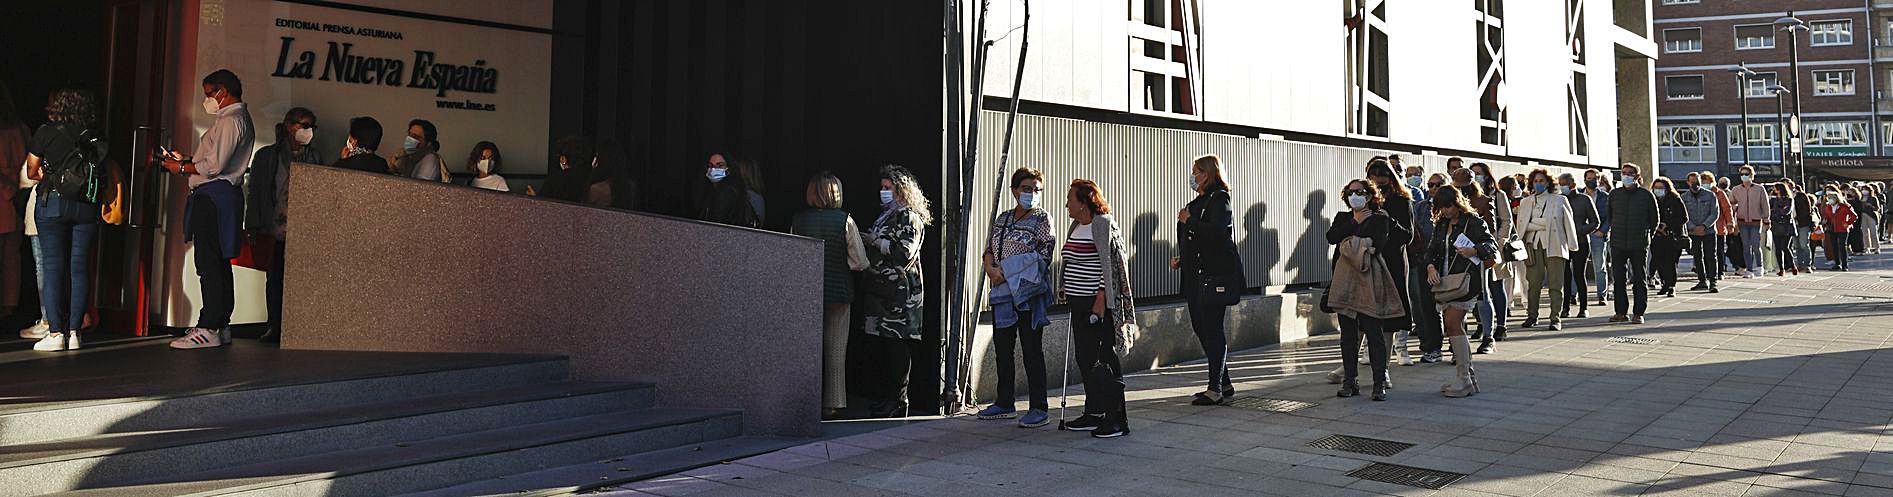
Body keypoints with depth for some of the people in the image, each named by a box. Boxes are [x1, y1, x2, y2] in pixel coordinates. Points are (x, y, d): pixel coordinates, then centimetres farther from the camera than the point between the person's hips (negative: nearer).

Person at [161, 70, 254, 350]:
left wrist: (182, 168, -5)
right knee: (219, 264, 11)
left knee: (209, 264, -11)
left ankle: (209, 330, -11)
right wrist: (187, 160, 17)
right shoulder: (236, 119, 22)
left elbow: (215, 165, -18)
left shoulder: (230, 121, -12)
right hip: (221, 194, 11)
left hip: (214, 196, -11)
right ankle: (220, 326, 15)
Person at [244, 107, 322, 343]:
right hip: (276, 230, -1)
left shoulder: (315, 158, 15)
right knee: (275, 279, 0)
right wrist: (255, 229, -1)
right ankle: (275, 328, 8)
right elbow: (254, 192, 6)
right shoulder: (266, 155, 9)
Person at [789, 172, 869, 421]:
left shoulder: (799, 220, -4)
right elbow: (860, 262, -9)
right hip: (838, 291, -2)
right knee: (835, 349, 7)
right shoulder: (845, 221, -11)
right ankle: (832, 405, 10)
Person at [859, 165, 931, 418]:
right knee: (872, 345, 7)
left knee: (896, 348, -6)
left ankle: (896, 405, -1)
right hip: (880, 292, 9)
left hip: (899, 295, -9)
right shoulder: (886, 215, 22)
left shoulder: (908, 217, -6)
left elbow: (904, 251, -17)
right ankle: (877, 403, 14)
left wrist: (874, 240, -10)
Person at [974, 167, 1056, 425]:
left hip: (1028, 293, -7)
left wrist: (1007, 273, -14)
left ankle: (1039, 408, 2)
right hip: (1002, 293, 7)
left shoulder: (1042, 219, -3)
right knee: (1002, 348, 12)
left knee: (1032, 351, -4)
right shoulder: (1002, 218, 15)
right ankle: (1004, 404, 23)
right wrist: (991, 269, -7)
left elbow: (1042, 258, -11)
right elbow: (988, 251, 15)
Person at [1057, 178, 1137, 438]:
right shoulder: (1075, 226, 15)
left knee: (1105, 358, -7)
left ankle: (1117, 419, -3)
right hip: (1079, 302, 9)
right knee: (1085, 358, 12)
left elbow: (1111, 265, -16)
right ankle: (1094, 413, 21)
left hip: (1099, 302, -9)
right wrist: (1065, 287, 15)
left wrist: (1101, 299, -20)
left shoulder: (1104, 225, -12)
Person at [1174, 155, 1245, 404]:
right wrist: (1181, 259, 12)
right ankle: (1223, 383, 21)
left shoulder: (1219, 199, -9)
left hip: (1216, 276, -9)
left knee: (1212, 330, -6)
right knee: (1200, 327, 11)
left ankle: (1216, 390, 0)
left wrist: (1190, 221, -15)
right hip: (1197, 276, 9)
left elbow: (1218, 232, -25)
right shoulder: (1197, 202, 17)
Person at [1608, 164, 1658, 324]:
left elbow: (1654, 219, 10)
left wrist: (1645, 234, 12)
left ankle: (1638, 313, 7)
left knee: (1640, 279, 2)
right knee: (1618, 279, 3)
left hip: (1639, 244, -3)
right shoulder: (1614, 194, 7)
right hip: (1618, 244, 3)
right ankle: (1621, 312, 10)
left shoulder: (1646, 195, 0)